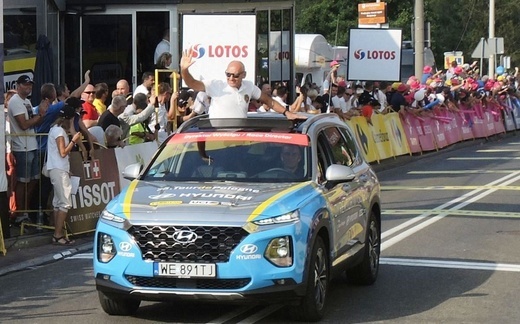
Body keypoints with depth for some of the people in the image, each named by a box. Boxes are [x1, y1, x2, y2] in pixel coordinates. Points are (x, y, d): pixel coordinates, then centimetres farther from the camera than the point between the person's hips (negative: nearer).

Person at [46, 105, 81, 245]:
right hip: (59, 170, -11)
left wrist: (73, 140, 11)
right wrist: (73, 140, -10)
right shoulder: (59, 131, -13)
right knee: (65, 203, -11)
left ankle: (57, 234, 11)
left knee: (58, 202, 10)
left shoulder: (56, 129, 17)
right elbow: (63, 152, -16)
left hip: (58, 170, 11)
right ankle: (58, 235, -12)